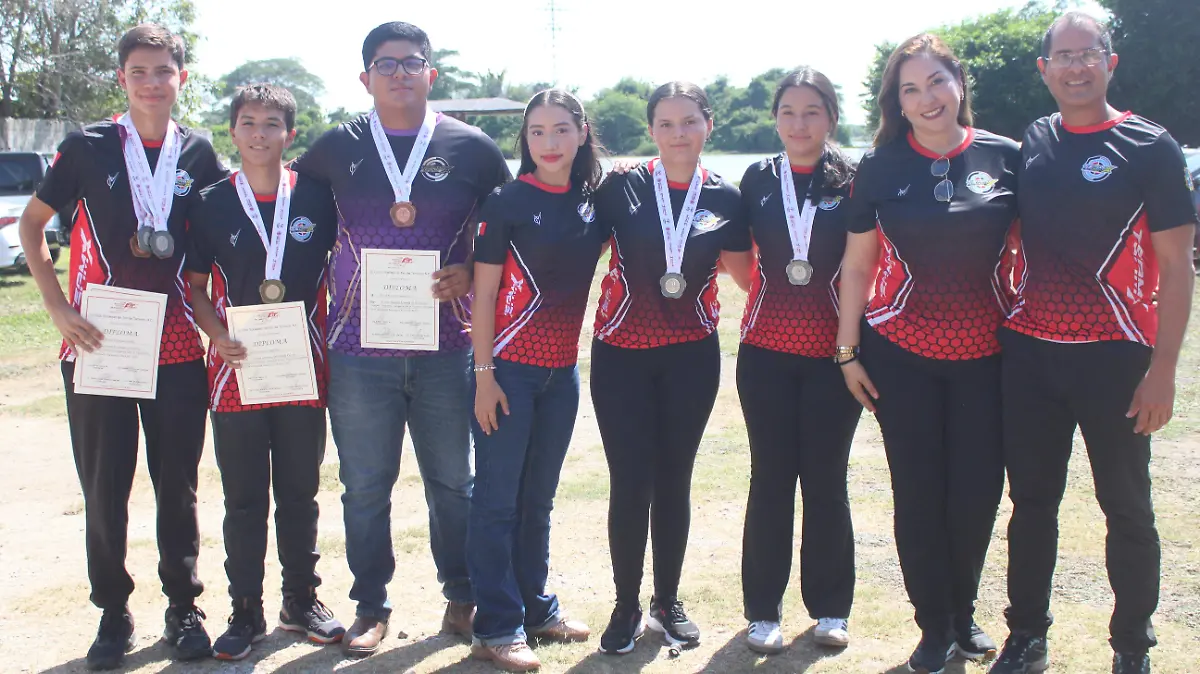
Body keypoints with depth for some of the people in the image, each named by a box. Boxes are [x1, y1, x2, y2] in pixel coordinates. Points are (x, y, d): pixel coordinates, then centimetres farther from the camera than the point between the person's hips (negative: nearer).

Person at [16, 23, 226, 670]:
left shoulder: (198, 153, 6)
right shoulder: (88, 146, -1)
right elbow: (31, 224, 5)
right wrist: (59, 308, -5)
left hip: (178, 346, 2)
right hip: (98, 344, -1)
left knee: (177, 484, 8)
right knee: (104, 486, 5)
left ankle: (183, 606, 22)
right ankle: (113, 612, 20)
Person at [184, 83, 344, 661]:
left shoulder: (316, 197, 1)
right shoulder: (211, 205, 2)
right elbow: (195, 285, 6)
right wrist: (218, 336, -12)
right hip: (236, 371, 0)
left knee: (299, 493, 11)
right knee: (244, 499, 7)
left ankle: (302, 602, 25)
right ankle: (246, 613, 18)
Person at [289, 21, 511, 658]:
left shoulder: (471, 147, 3)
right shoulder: (338, 146, 5)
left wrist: (469, 274, -8)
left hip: (445, 346, 0)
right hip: (359, 348, 0)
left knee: (452, 480, 10)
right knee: (365, 485, 6)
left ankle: (462, 597, 27)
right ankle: (371, 605, 22)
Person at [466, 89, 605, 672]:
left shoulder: (592, 201, 5)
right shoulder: (507, 202, -8)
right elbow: (483, 293, -8)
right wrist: (484, 374, -12)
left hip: (562, 371, 5)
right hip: (510, 367, -5)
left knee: (539, 497, 15)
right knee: (497, 499, 0)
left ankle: (536, 608, 27)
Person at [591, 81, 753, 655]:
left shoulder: (724, 198, 2)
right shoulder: (622, 186, -5)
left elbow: (747, 275, 11)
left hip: (692, 355, 2)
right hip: (623, 354, -2)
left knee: (675, 480, 11)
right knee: (630, 483, -2)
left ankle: (668, 601, 26)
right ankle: (626, 606, 16)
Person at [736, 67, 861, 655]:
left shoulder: (854, 180, -1)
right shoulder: (758, 179, 6)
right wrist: (773, 295, 9)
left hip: (833, 350, -1)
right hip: (767, 351, 1)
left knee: (825, 478, 6)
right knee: (771, 478, 5)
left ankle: (830, 608, 20)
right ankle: (763, 611, 16)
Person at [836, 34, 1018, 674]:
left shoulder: (1004, 157, -1)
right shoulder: (881, 166, -3)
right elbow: (857, 265, 1)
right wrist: (847, 352, 0)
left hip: (983, 356, 1)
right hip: (901, 355, -1)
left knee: (978, 489, 5)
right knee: (919, 493, 4)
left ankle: (963, 611, 29)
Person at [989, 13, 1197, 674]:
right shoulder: (1029, 146, 8)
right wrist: (997, 334, 8)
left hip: (1114, 358, -4)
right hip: (1029, 353, 4)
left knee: (1126, 506, 6)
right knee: (1031, 500, 11)